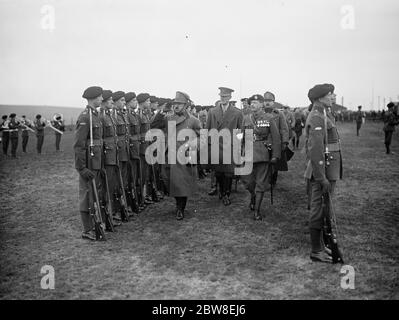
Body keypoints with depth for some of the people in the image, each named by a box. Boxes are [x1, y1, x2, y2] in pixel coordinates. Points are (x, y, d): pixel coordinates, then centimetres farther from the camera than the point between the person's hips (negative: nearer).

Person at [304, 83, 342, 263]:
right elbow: (315, 150, -23)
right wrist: (322, 178, -24)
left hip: (328, 170, 10)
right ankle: (316, 251, 8)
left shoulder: (324, 115, 15)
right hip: (322, 171, -10)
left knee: (320, 209, 17)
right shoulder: (317, 118, -17)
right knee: (319, 210, -2)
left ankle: (319, 245, 29)